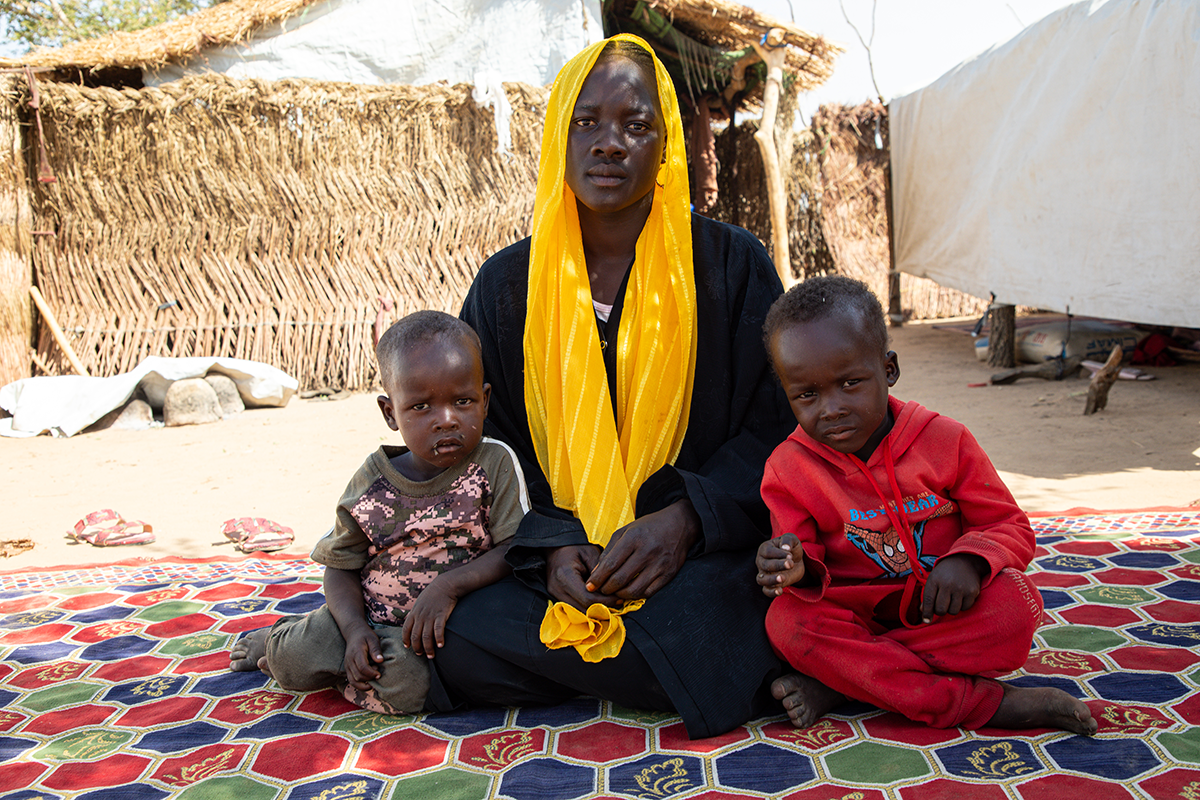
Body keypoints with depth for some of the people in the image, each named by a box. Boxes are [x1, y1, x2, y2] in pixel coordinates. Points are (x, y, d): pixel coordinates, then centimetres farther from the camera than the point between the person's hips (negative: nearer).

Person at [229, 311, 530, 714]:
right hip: (368, 616, 2)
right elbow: (342, 566, 2)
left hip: (447, 624, -2)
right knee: (294, 660, -17)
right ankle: (280, 637, 22)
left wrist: (448, 586, -26)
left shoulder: (496, 464, -11)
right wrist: (354, 630, -16)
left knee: (405, 684, -30)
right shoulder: (370, 484, -5)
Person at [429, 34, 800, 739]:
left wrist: (686, 519, -18)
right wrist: (551, 543, -13)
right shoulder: (507, 284, 8)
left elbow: (778, 429, 0)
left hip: (704, 552, -2)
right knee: (459, 644, -25)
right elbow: (487, 449, 7)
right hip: (556, 559, 3)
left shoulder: (732, 264, 2)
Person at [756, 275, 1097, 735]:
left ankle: (840, 682, -25)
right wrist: (799, 570, -31)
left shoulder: (943, 439, -6)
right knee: (787, 621, -31)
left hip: (942, 610, 0)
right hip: (856, 613, 0)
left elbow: (1010, 527, -1)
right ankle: (988, 705, -31)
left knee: (1015, 602, -30)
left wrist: (970, 559, -24)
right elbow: (803, 556, -4)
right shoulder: (788, 468, -5)